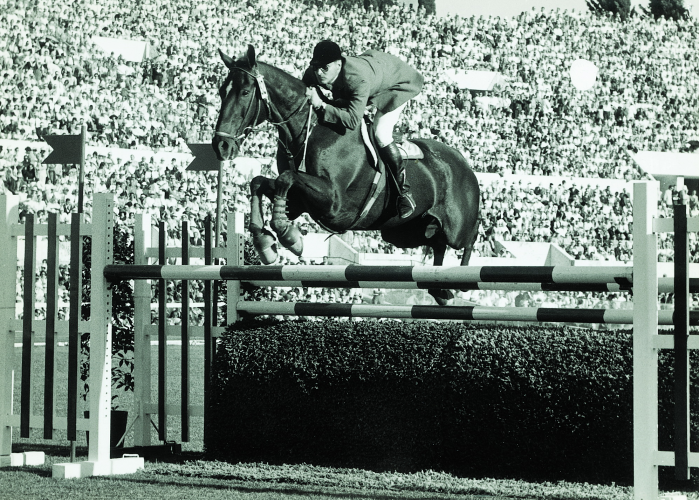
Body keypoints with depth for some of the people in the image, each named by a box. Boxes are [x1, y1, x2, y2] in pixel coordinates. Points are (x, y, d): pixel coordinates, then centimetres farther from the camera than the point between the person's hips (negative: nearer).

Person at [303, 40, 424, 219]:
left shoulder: (358, 79, -48)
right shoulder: (313, 75, -28)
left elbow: (353, 120, -51)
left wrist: (321, 105, -53)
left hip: (398, 81, -8)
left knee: (381, 133, -21)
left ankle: (404, 191, -9)